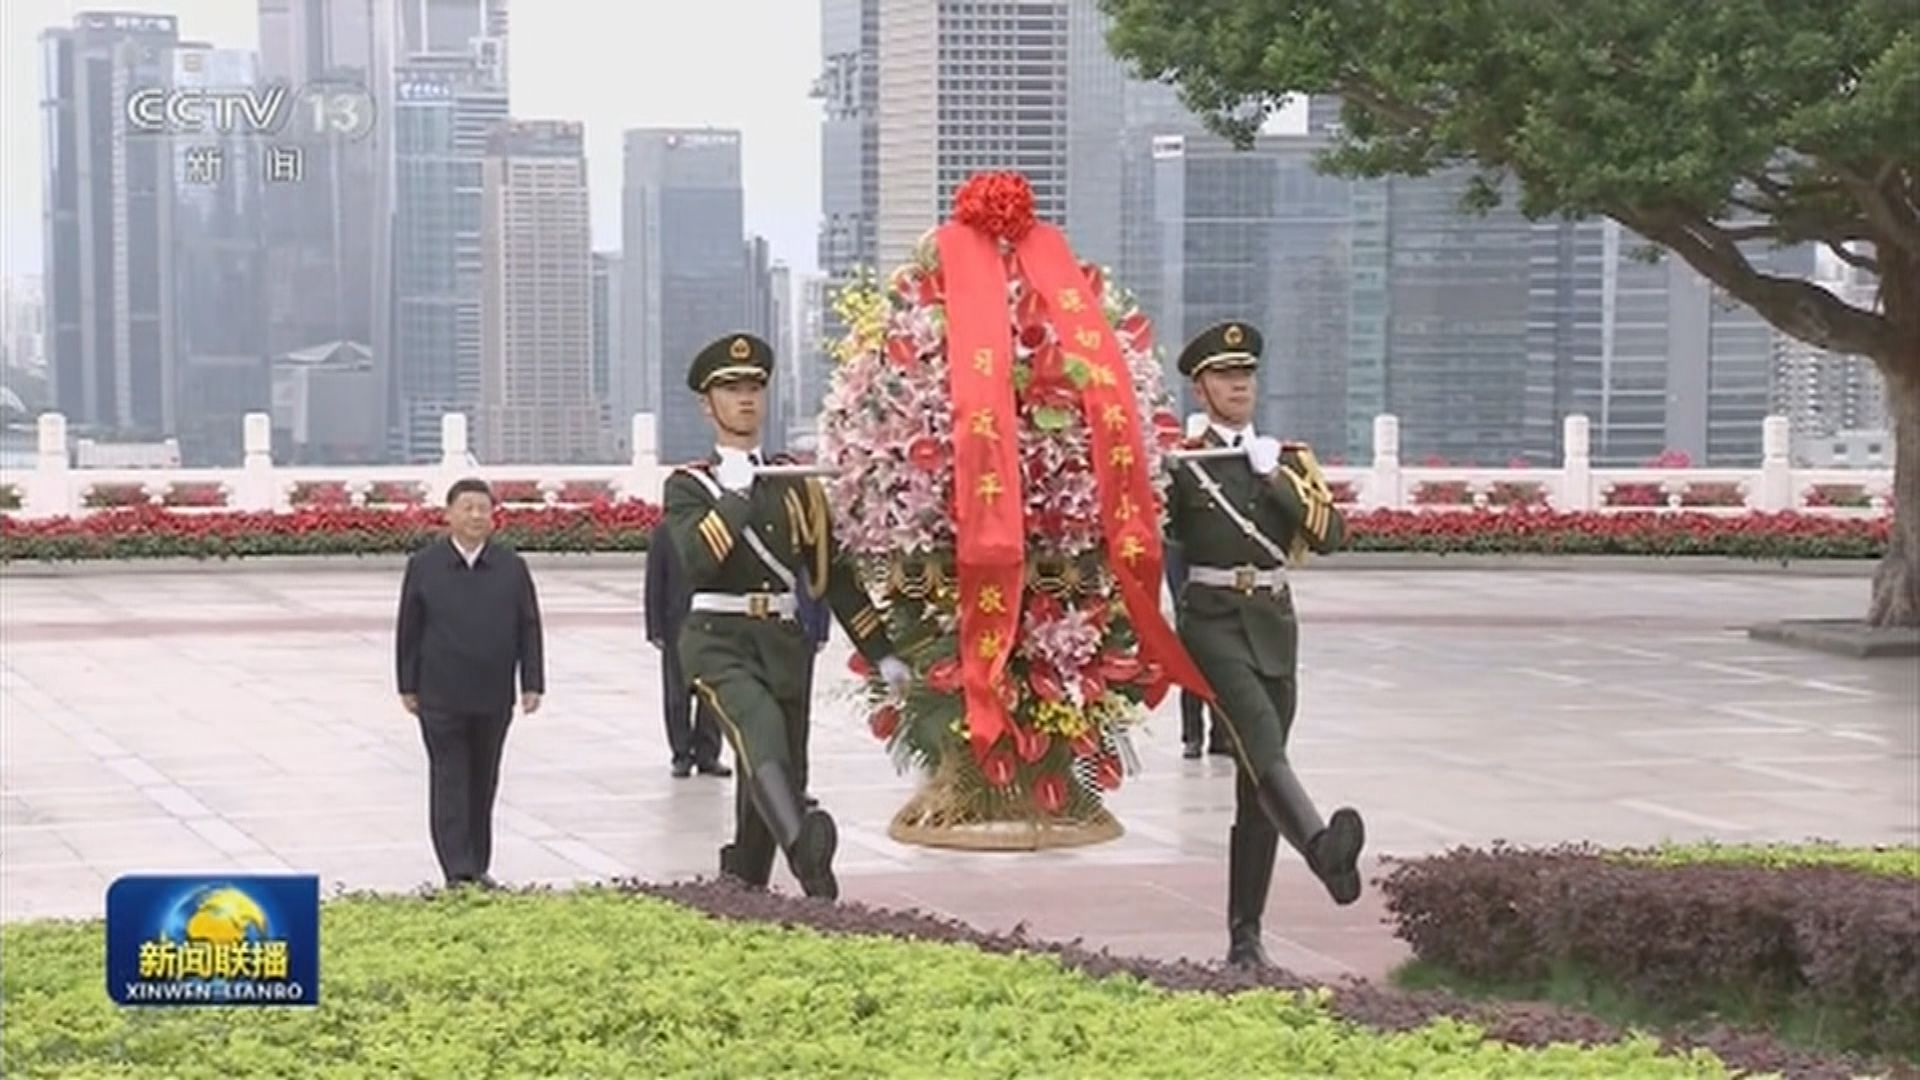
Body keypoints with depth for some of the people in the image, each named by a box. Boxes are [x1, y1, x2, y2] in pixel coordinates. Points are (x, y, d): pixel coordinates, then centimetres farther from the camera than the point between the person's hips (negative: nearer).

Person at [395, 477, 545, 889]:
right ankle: (458, 871, -8)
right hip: (441, 697, -2)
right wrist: (408, 686, 1)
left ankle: (478, 867, 21)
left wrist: (532, 683, -1)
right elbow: (408, 630, 2)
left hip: (493, 698, 2)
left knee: (483, 783, 11)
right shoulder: (424, 566, -1)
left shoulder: (511, 567, 3)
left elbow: (529, 628, 5)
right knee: (449, 781, -5)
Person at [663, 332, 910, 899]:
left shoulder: (796, 485, 15)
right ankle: (805, 844, -54)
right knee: (760, 725, -31)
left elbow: (834, 574, 17)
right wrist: (736, 492, -13)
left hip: (784, 642, 5)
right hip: (718, 640, -4)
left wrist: (881, 653, 14)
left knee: (776, 779, 4)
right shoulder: (688, 485, 5)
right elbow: (696, 558, -15)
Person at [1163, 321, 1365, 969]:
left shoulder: (1287, 460, 15)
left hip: (1273, 624, 5)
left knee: (1256, 785, 5)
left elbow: (1330, 534, 2)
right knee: (1262, 748, -27)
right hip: (1212, 623, -5)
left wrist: (1276, 478, -6)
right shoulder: (1181, 464, 4)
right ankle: (1324, 850, -53)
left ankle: (1245, 934, 9)